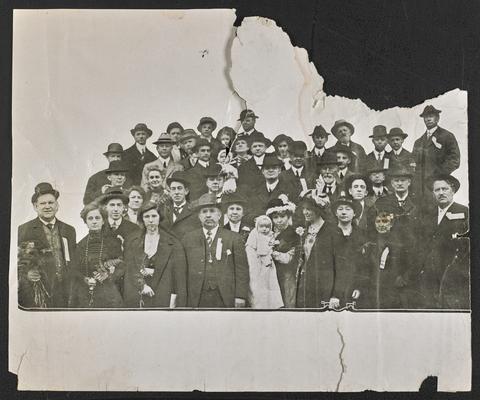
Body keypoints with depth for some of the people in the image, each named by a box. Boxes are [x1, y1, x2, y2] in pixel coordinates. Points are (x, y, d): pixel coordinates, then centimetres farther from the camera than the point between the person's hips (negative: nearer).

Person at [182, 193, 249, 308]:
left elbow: (242, 271, 2)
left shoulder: (234, 238, 4)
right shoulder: (188, 239, 10)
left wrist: (240, 297, -5)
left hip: (225, 299, -1)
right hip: (197, 299, 1)